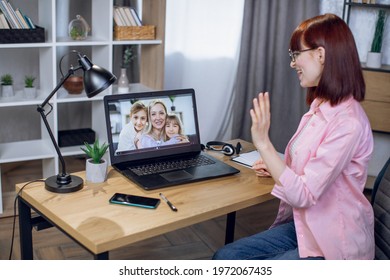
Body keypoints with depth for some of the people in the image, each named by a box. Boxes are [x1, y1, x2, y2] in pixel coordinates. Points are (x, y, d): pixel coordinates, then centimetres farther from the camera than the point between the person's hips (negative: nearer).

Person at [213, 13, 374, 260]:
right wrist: (276, 167, 9)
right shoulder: (321, 106, 4)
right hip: (303, 226, 8)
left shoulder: (348, 123, -24)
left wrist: (263, 143, -29)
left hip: (334, 246, -8)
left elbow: (303, 196, -25)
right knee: (224, 257, -2)